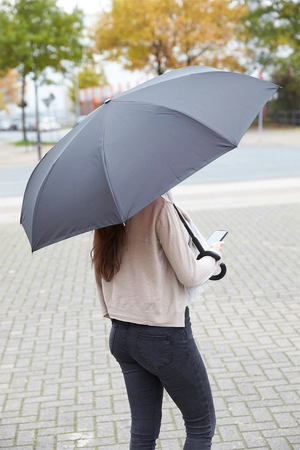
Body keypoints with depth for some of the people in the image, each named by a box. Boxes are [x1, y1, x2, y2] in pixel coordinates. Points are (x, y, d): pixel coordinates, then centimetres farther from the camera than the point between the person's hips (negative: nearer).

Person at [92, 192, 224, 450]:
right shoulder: (159, 206, -18)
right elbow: (189, 275, -14)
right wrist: (213, 256, 6)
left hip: (121, 335, 7)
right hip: (164, 334, -7)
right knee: (202, 424, 12)